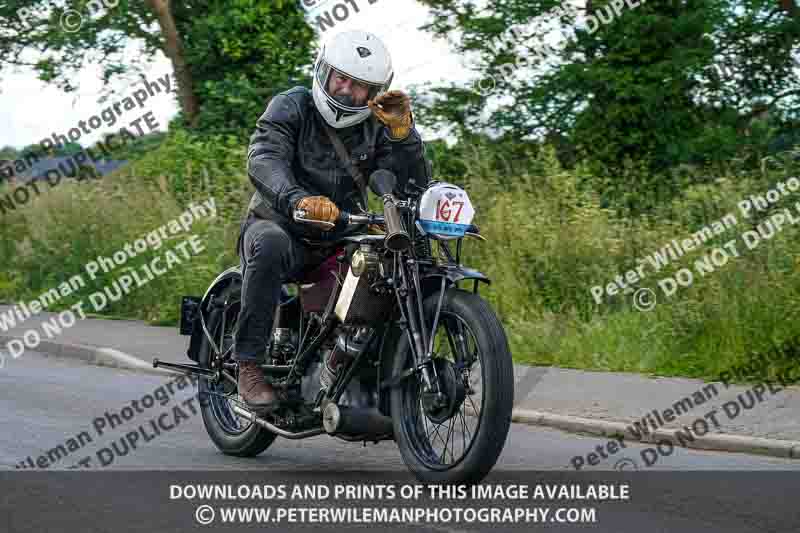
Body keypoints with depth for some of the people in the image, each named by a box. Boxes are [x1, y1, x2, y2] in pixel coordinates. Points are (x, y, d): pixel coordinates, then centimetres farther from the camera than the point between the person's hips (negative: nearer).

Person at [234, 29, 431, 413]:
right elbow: (264, 160, -26)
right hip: (282, 226, -4)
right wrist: (298, 199, -46)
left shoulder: (376, 129, 6)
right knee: (270, 245, -38)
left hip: (341, 238, 4)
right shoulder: (290, 107, -6)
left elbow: (412, 186, -5)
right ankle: (249, 365, -32)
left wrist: (402, 132, -20)